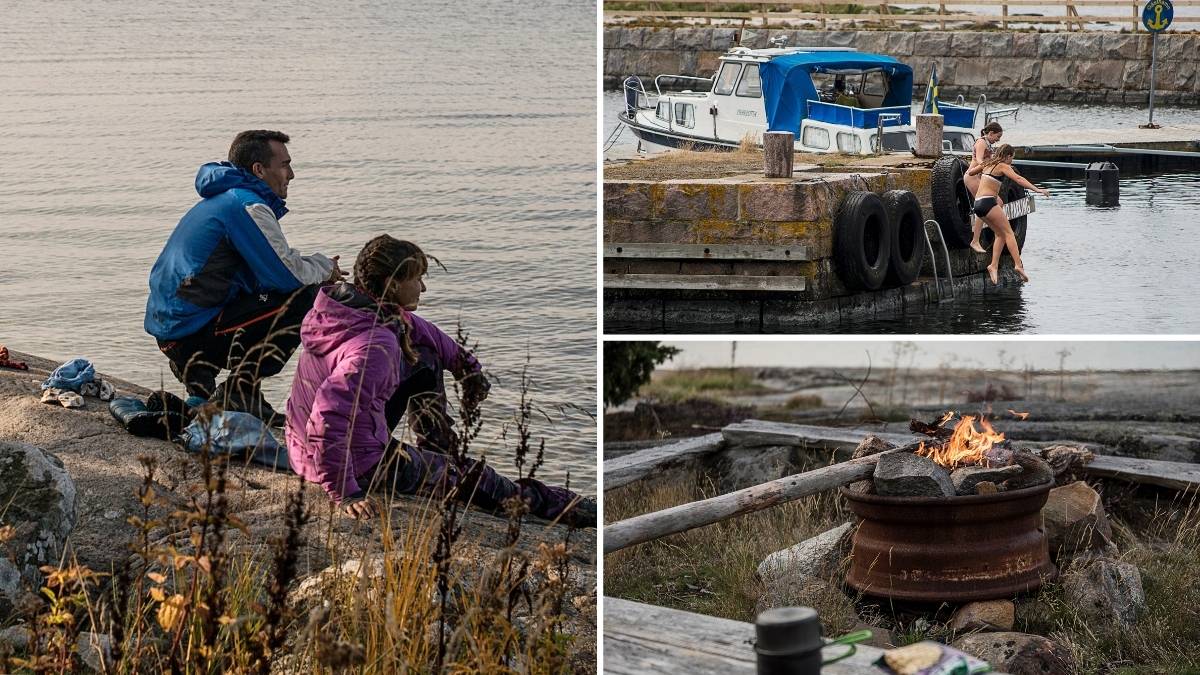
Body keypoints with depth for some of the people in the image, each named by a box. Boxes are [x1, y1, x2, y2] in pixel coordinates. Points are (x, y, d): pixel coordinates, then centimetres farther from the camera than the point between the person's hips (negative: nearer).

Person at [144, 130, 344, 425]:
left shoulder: (221, 199, 20)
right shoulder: (248, 205, -13)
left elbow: (273, 262, 25)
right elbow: (288, 275, -16)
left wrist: (319, 270, 10)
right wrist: (324, 268, 5)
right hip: (191, 332, -10)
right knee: (303, 299, -11)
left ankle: (197, 373, 12)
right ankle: (240, 389, -8)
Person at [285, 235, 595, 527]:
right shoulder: (376, 346, -31)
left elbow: (410, 326, 17)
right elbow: (328, 417, -39)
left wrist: (465, 363, 23)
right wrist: (344, 493, -32)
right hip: (358, 468, -9)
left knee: (423, 357, 17)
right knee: (467, 474, 12)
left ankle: (438, 449, 36)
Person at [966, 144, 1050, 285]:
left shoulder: (987, 164, 18)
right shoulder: (1003, 166, -3)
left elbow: (969, 172, 28)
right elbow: (1018, 179, -17)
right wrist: (1037, 189, -23)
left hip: (978, 204, 8)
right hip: (988, 202, -8)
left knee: (1001, 234, 13)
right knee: (1008, 232, -9)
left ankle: (994, 266, 3)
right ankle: (1018, 264, -21)